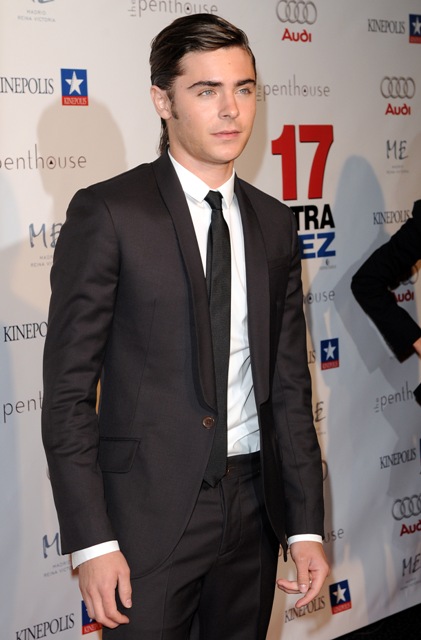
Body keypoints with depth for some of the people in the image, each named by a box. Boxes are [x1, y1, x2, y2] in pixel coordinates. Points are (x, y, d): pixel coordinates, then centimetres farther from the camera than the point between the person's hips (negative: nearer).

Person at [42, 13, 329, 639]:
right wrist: (92, 542, -14)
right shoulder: (107, 212, -9)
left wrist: (306, 524, 5)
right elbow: (68, 388, -10)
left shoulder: (273, 221, 7)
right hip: (151, 510, -4)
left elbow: (289, 382, 9)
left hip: (254, 501, 5)